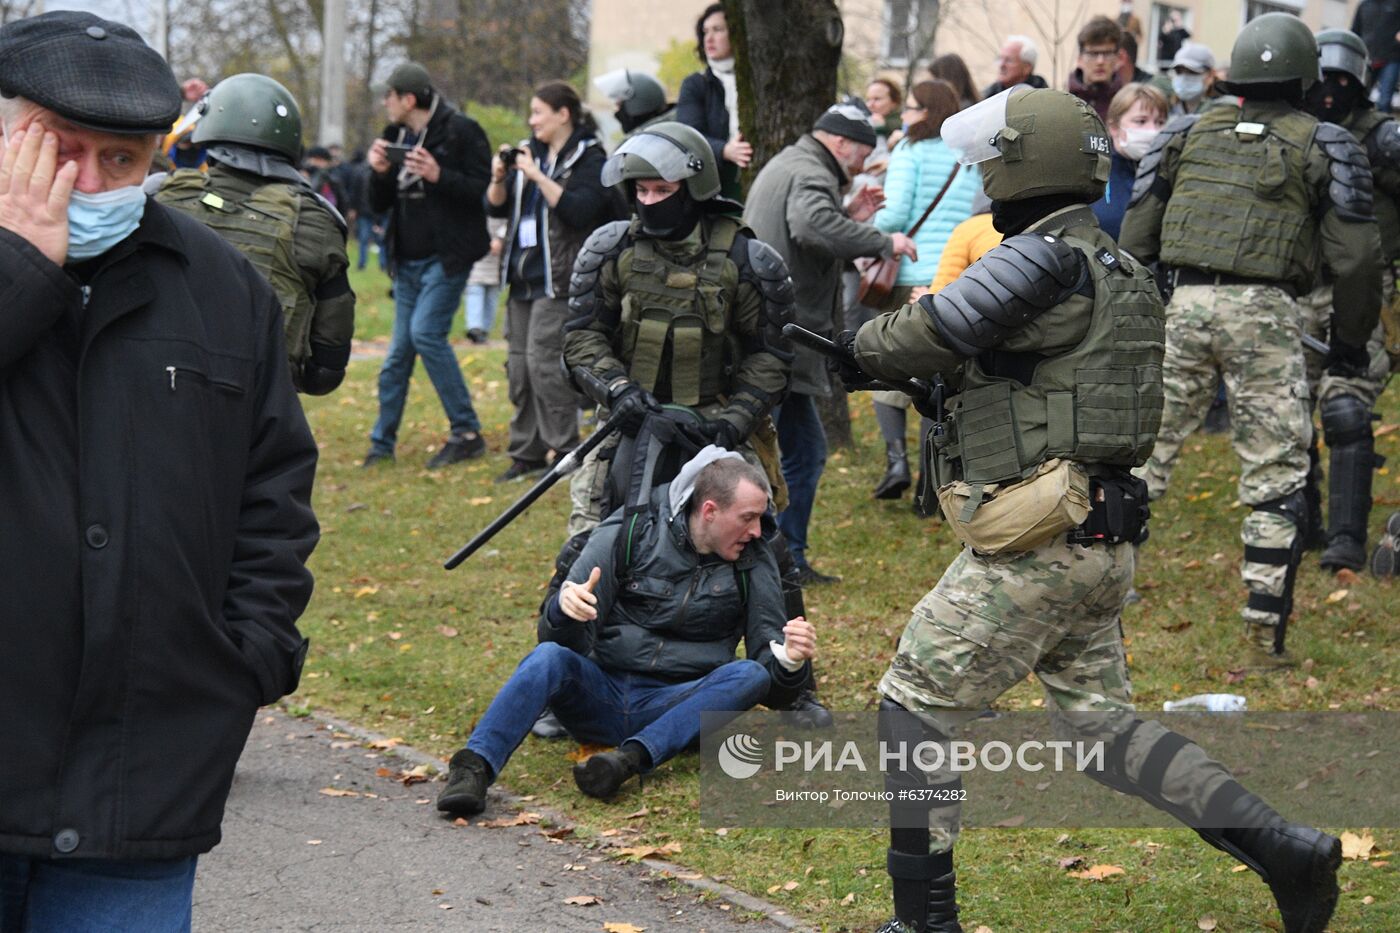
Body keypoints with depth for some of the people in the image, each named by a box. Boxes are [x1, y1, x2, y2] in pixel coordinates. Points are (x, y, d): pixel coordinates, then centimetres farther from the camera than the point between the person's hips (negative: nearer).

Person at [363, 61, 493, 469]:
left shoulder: (460, 131, -9)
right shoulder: (395, 137, 13)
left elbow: (484, 188, -16)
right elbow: (379, 205, 14)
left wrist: (438, 176, -27)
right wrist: (379, 173, -5)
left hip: (447, 256, -7)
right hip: (409, 260, 7)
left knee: (426, 332, -19)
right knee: (399, 350, 9)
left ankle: (466, 433, -12)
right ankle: (382, 443, 16)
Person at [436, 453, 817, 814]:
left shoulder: (753, 560, 5)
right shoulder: (629, 532, -1)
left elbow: (768, 657, 6)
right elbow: (570, 641, -2)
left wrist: (789, 660, -19)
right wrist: (564, 610, -26)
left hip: (678, 708, 1)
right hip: (600, 698, -1)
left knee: (750, 676, -28)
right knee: (549, 657, -31)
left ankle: (631, 758, -41)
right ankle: (474, 770, -45)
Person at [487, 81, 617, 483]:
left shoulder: (589, 159, -6)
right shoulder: (528, 151, 15)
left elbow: (579, 209, -21)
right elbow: (496, 207, 15)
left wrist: (537, 175, -22)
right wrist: (499, 178, -4)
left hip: (558, 279, -8)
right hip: (523, 275, 8)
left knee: (543, 359, -14)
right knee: (519, 364, 8)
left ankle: (565, 452, -6)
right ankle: (527, 453, 16)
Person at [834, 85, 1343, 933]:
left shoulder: (1048, 258, -16)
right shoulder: (1117, 269, 15)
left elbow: (930, 337, -17)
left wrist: (854, 349, 1)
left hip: (1034, 546, -9)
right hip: (1100, 545, 9)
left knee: (918, 705, 3)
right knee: (1101, 721, 16)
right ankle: (1283, 850, 8)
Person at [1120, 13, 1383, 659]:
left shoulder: (1187, 133, 12)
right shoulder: (1322, 145, 5)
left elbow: (1135, 235, 12)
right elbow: (1355, 255, 1)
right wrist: (1350, 340, 11)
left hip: (1182, 303, 3)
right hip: (1263, 312, -2)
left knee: (1143, 446, 9)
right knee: (1275, 471, 5)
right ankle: (1265, 621, 2)